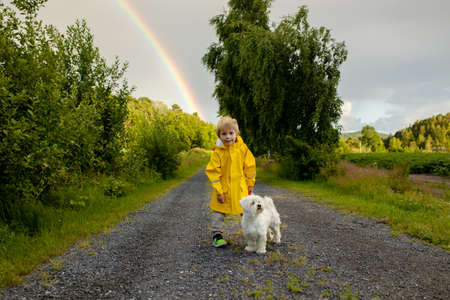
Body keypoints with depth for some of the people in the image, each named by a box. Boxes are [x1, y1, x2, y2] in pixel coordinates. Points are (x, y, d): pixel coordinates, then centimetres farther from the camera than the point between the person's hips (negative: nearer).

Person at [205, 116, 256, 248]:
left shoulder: (242, 148, -9)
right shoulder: (218, 152, -14)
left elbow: (249, 166, 2)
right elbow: (213, 171, -12)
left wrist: (250, 184, 6)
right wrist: (219, 191, -14)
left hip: (240, 187, 2)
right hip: (223, 187, -1)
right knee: (218, 212, 5)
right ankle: (217, 234, 21)